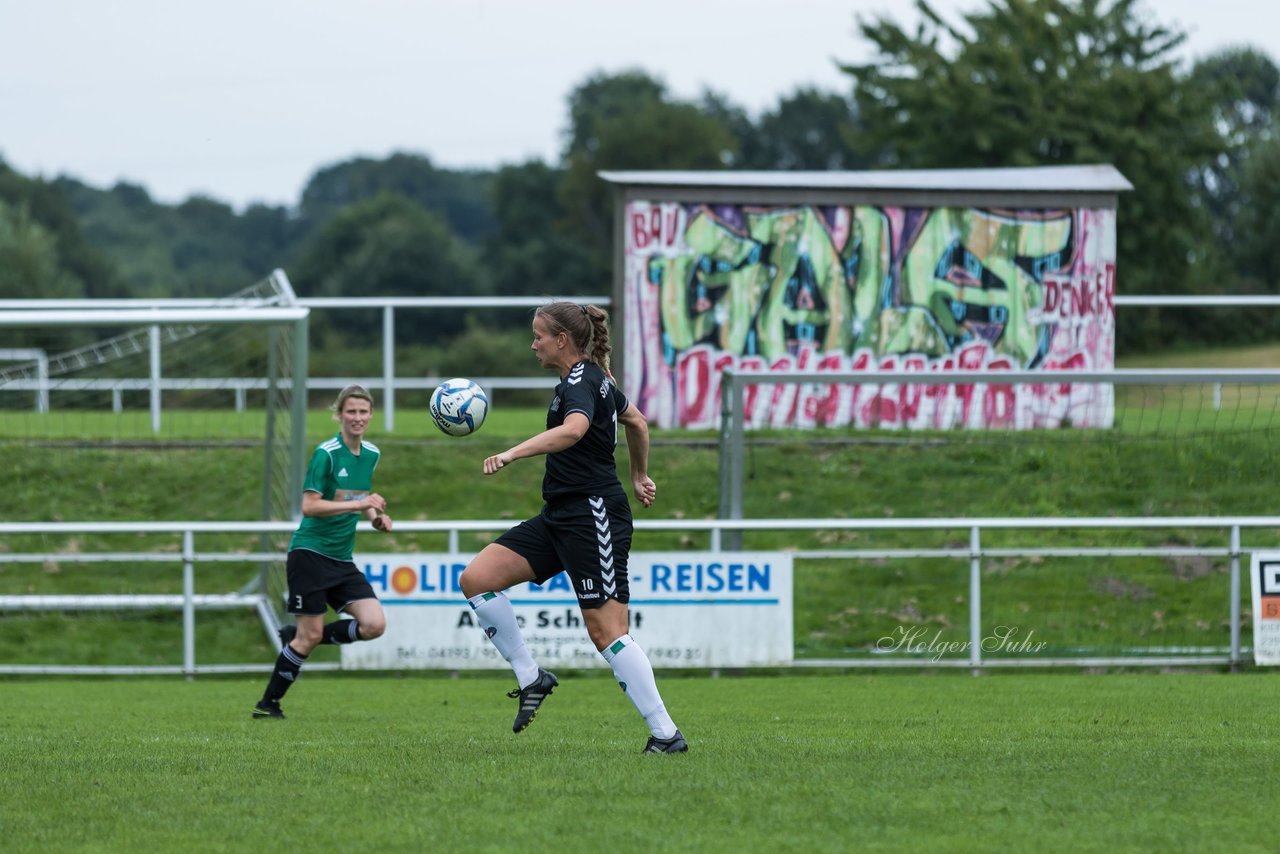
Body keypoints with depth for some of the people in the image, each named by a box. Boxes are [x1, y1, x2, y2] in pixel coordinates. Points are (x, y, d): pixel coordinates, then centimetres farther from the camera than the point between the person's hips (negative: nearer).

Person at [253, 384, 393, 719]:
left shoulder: (371, 454, 9)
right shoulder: (326, 453, -14)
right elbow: (309, 505, -20)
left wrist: (375, 517, 4)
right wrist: (360, 504, -24)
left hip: (342, 560, 7)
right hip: (310, 553, -7)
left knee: (374, 624, -9)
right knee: (310, 636, -7)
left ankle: (296, 637, 11)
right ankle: (268, 704, 11)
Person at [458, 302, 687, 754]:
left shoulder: (580, 383, -14)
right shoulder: (595, 379, 16)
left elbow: (574, 429, -36)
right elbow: (636, 421, 32)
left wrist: (513, 453, -44)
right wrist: (639, 477, 44)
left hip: (593, 516, -10)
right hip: (562, 514, 10)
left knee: (605, 630, -10)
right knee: (476, 578, -1)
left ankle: (665, 733, -5)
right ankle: (530, 678, 5)